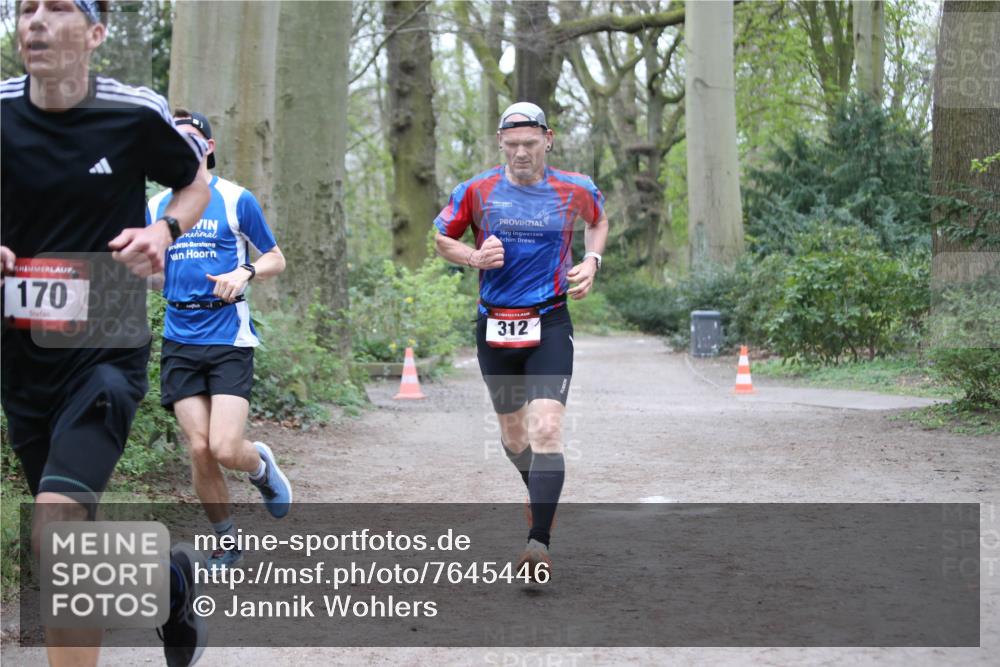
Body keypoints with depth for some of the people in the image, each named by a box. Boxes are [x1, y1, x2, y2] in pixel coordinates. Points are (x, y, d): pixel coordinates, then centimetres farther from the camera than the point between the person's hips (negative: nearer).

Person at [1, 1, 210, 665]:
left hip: (107, 349, -4)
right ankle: (171, 574, 45)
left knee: (55, 529, -23)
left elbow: (195, 185, 10)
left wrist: (164, 231, -11)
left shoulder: (138, 114, -9)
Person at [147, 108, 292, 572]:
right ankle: (226, 541, 16)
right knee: (200, 448, -3)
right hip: (180, 338, 3)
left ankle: (261, 464, 23)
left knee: (225, 448, -14)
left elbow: (276, 259, 6)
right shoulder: (157, 205, 11)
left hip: (229, 336, -3)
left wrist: (245, 272, -13)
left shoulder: (236, 199, 0)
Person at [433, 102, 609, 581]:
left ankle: (539, 542, -21)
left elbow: (599, 220, 22)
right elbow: (441, 237, 11)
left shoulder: (575, 190, 0)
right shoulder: (477, 191, -1)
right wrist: (474, 257, -9)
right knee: (513, 435, 14)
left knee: (546, 431, -19)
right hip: (494, 325, 2)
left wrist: (591, 262, 4)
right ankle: (539, 495, 44)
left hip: (549, 325, -2)